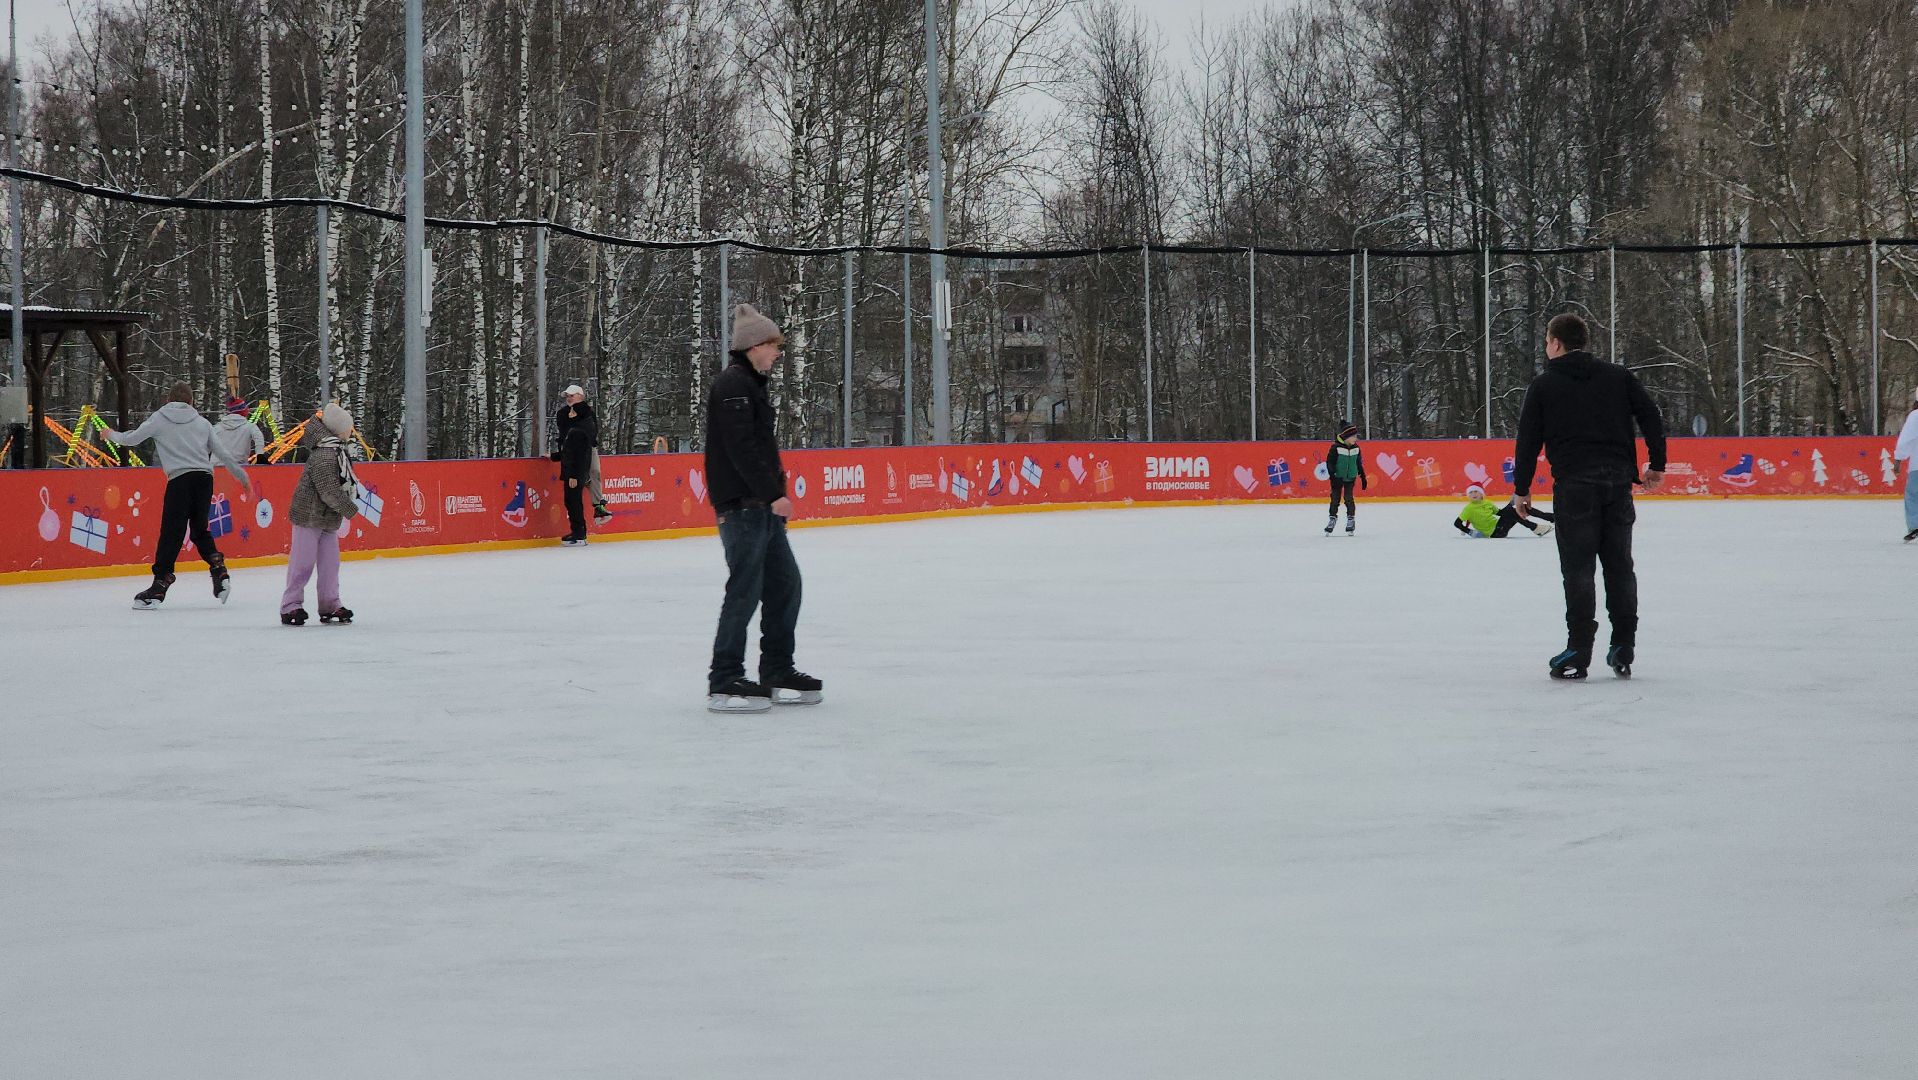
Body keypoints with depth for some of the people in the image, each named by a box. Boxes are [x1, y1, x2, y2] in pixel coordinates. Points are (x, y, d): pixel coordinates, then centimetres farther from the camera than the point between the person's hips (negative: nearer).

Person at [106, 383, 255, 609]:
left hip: (180, 479, -4)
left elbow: (131, 439, 7)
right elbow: (221, 452, 19)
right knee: (199, 529, 18)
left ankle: (160, 585, -7)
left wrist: (112, 434, 28)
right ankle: (220, 572, 4)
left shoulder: (160, 419, 8)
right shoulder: (201, 422, 17)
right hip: (205, 478, 4)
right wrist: (242, 475, 28)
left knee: (171, 532, -5)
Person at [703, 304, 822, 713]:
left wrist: (775, 492, 17)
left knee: (784, 583, 12)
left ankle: (778, 673, 19)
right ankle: (724, 683, -4)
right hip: (741, 505, -11)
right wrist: (772, 494, -22)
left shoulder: (752, 385, 20)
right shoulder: (733, 385, -13)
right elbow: (741, 448, -21)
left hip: (761, 505, 11)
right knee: (746, 590, -9)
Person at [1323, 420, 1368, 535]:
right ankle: (1332, 518, 15)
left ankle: (1350, 519, 7)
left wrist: (1363, 477, 11)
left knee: (1348, 498, -2)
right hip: (1338, 478, -3)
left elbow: (1359, 464, 10)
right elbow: (1329, 462, -15)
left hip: (1350, 478, 3)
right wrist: (1332, 476, -21)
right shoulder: (1336, 448, -16)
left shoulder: (1356, 448, 0)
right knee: (1335, 498, 2)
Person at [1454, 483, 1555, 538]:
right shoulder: (1469, 508, -7)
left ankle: (1549, 517, -3)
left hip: (1498, 526, 7)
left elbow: (1500, 512, 23)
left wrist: (1510, 503, 8)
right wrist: (1470, 531, -19)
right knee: (1511, 512, -25)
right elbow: (1456, 523, -9)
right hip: (1493, 533, -7)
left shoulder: (1487, 503, 12)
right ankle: (1535, 529, -23)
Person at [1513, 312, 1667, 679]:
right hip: (1618, 480, 3)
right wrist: (1657, 464, 16)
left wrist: (1522, 489, 9)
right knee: (1620, 565, 9)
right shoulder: (1617, 376, 11)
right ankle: (1624, 649, 9)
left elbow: (1528, 440, 2)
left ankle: (1578, 652, -6)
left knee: (1577, 568, -2)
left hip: (1574, 485, -3)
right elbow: (1651, 418, 7)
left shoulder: (1544, 385, 4)